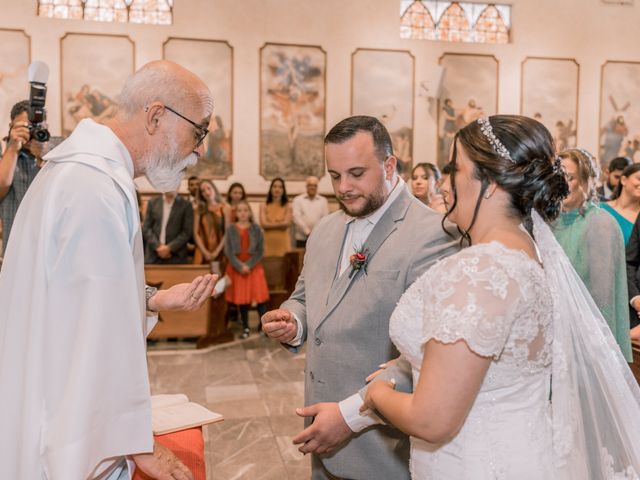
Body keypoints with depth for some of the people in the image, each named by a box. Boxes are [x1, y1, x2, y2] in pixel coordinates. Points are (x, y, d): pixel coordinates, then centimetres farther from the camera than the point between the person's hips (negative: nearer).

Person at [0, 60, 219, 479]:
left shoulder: (81, 166, 8)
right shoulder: (98, 186, -25)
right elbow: (106, 336, -25)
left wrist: (156, 299, 6)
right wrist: (137, 442, -17)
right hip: (72, 435, -10)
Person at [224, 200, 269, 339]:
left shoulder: (256, 229, 1)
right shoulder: (231, 229, 1)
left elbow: (260, 251, -3)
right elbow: (228, 251, -4)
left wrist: (248, 265, -13)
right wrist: (240, 266, -14)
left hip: (254, 267, 0)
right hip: (236, 268, 1)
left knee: (260, 296, -6)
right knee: (241, 298, 5)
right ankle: (245, 327, 15)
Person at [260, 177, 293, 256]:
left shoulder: (288, 206, 4)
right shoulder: (264, 206, 6)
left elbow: (286, 224, -5)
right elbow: (264, 224, -4)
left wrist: (270, 224, 0)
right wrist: (280, 223, -1)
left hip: (283, 241, 0)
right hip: (269, 241, 1)